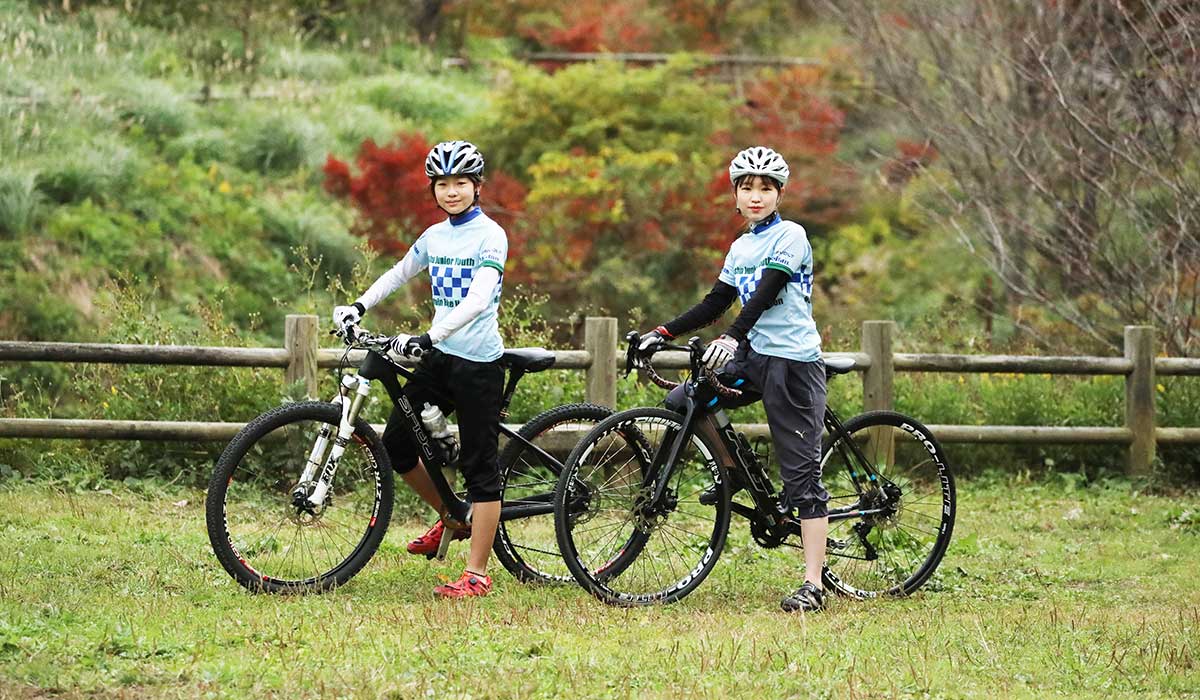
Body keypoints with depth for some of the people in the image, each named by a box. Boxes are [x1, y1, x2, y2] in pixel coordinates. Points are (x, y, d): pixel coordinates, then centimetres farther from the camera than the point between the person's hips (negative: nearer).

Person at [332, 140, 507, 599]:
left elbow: (478, 299, -25)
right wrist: (358, 307, 12)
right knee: (396, 446, 6)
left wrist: (430, 337, -35)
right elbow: (398, 274, 26)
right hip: (439, 356, 7)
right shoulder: (434, 236, 10)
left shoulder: (489, 236, -12)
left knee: (479, 465, -4)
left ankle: (477, 574, -1)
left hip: (478, 363, -7)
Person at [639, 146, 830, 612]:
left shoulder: (789, 237, -8)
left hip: (793, 360, -8)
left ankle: (813, 586, -10)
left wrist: (732, 337, -35)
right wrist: (664, 333, 6)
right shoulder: (741, 247, 15)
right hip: (754, 355, 8)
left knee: (802, 474, -8)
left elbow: (765, 293, -22)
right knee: (680, 402, -6)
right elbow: (715, 304, 16)